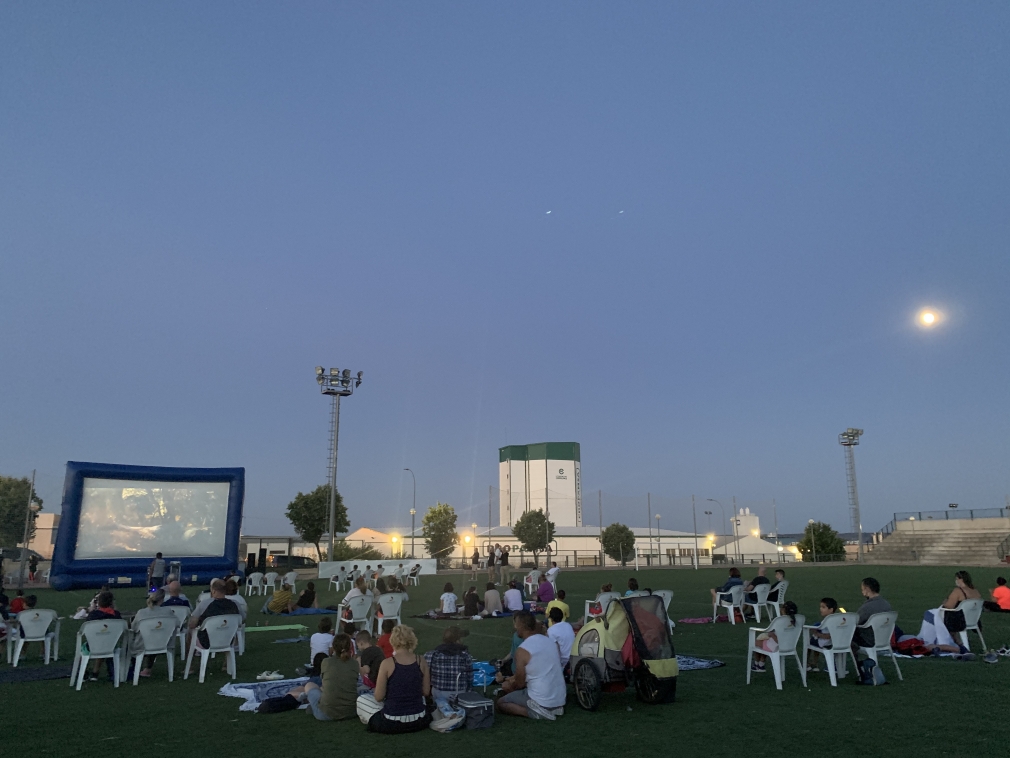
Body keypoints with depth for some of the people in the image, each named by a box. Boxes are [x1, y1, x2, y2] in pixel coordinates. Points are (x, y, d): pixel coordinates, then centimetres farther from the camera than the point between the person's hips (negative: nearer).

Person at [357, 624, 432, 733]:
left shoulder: (387, 664, -13)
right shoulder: (422, 662, -4)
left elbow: (378, 697, -9)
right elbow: (426, 692, 3)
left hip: (391, 724, -4)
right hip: (419, 723, 4)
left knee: (361, 700, 20)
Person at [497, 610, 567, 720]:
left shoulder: (522, 650, -17)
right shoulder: (551, 641, 4)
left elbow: (520, 684, -6)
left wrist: (510, 686, 17)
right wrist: (515, 678, 25)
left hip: (542, 702, -7)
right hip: (560, 699, 7)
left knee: (501, 703, 14)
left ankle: (537, 711, -6)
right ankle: (553, 708, 11)